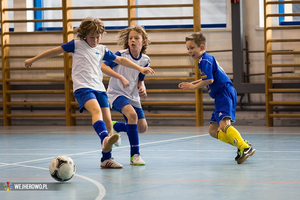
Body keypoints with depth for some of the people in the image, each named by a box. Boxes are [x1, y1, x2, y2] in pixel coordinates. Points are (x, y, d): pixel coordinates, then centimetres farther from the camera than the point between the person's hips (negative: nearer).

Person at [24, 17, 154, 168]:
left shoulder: (102, 50, 18)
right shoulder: (77, 44, 6)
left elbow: (120, 60, 27)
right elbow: (55, 51, 13)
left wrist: (140, 69, 25)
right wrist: (33, 60, 18)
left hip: (99, 88, 6)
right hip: (82, 87, -6)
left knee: (108, 122, -3)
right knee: (96, 110, -33)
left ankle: (106, 159, 5)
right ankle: (105, 139, -58)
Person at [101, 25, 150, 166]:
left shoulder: (145, 60, 0)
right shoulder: (121, 55, -14)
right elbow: (103, 66, -16)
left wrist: (142, 88, -6)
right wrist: (118, 76, -29)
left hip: (133, 96, 6)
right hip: (117, 93, -6)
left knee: (142, 128, 2)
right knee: (132, 114, -33)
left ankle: (115, 126, 31)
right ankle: (134, 155, -27)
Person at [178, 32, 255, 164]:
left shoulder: (205, 60, -9)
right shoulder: (206, 59, 22)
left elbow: (209, 80, -18)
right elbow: (207, 79, 33)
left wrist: (194, 87, -6)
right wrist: (191, 84, 25)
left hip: (225, 93, -11)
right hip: (221, 97, 11)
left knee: (223, 124, -29)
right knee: (213, 130, 8)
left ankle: (245, 148, -38)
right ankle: (241, 144, 3)